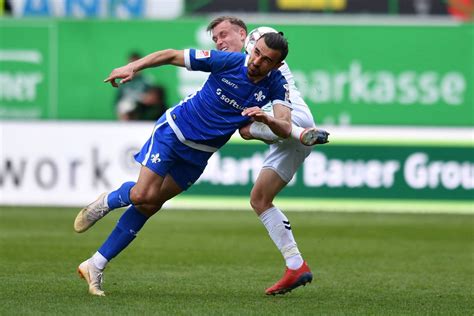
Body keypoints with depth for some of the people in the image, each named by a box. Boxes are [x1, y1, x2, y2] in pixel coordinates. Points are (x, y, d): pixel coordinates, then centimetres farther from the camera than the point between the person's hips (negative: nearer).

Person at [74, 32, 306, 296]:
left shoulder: (276, 85, -11)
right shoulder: (229, 61, -19)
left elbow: (285, 129, -20)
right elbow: (172, 56, -12)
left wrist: (267, 118, -42)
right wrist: (133, 67, -22)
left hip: (199, 155, 3)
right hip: (174, 131, -3)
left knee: (149, 205, 4)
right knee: (143, 196, -18)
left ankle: (96, 266, 10)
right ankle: (107, 202, 18)